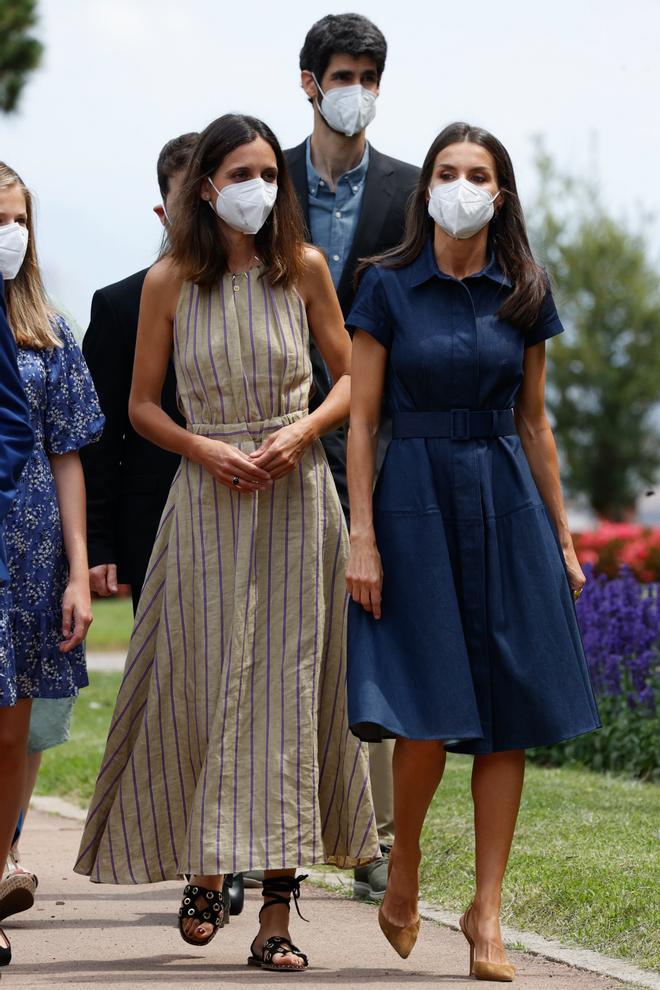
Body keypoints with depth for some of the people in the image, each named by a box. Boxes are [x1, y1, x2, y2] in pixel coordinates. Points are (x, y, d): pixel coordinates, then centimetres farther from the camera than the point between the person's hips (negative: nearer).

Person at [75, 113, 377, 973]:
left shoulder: (303, 268, 2)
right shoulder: (170, 282, 0)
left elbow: (352, 378, 8)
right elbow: (142, 404, 6)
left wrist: (302, 430, -10)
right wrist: (205, 450, -11)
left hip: (296, 494, 0)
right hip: (208, 498, 0)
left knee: (287, 689, -3)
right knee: (203, 685, 2)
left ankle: (278, 906, -2)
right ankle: (206, 869, 21)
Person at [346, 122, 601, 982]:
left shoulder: (524, 293, 7)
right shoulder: (388, 288, -1)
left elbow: (534, 422, 13)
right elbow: (360, 419, -2)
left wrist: (562, 535, 11)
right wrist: (361, 537, -9)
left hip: (507, 504, 3)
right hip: (417, 501, -3)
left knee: (508, 718, 0)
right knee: (428, 717, -9)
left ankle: (487, 915, 7)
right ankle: (404, 871, 18)